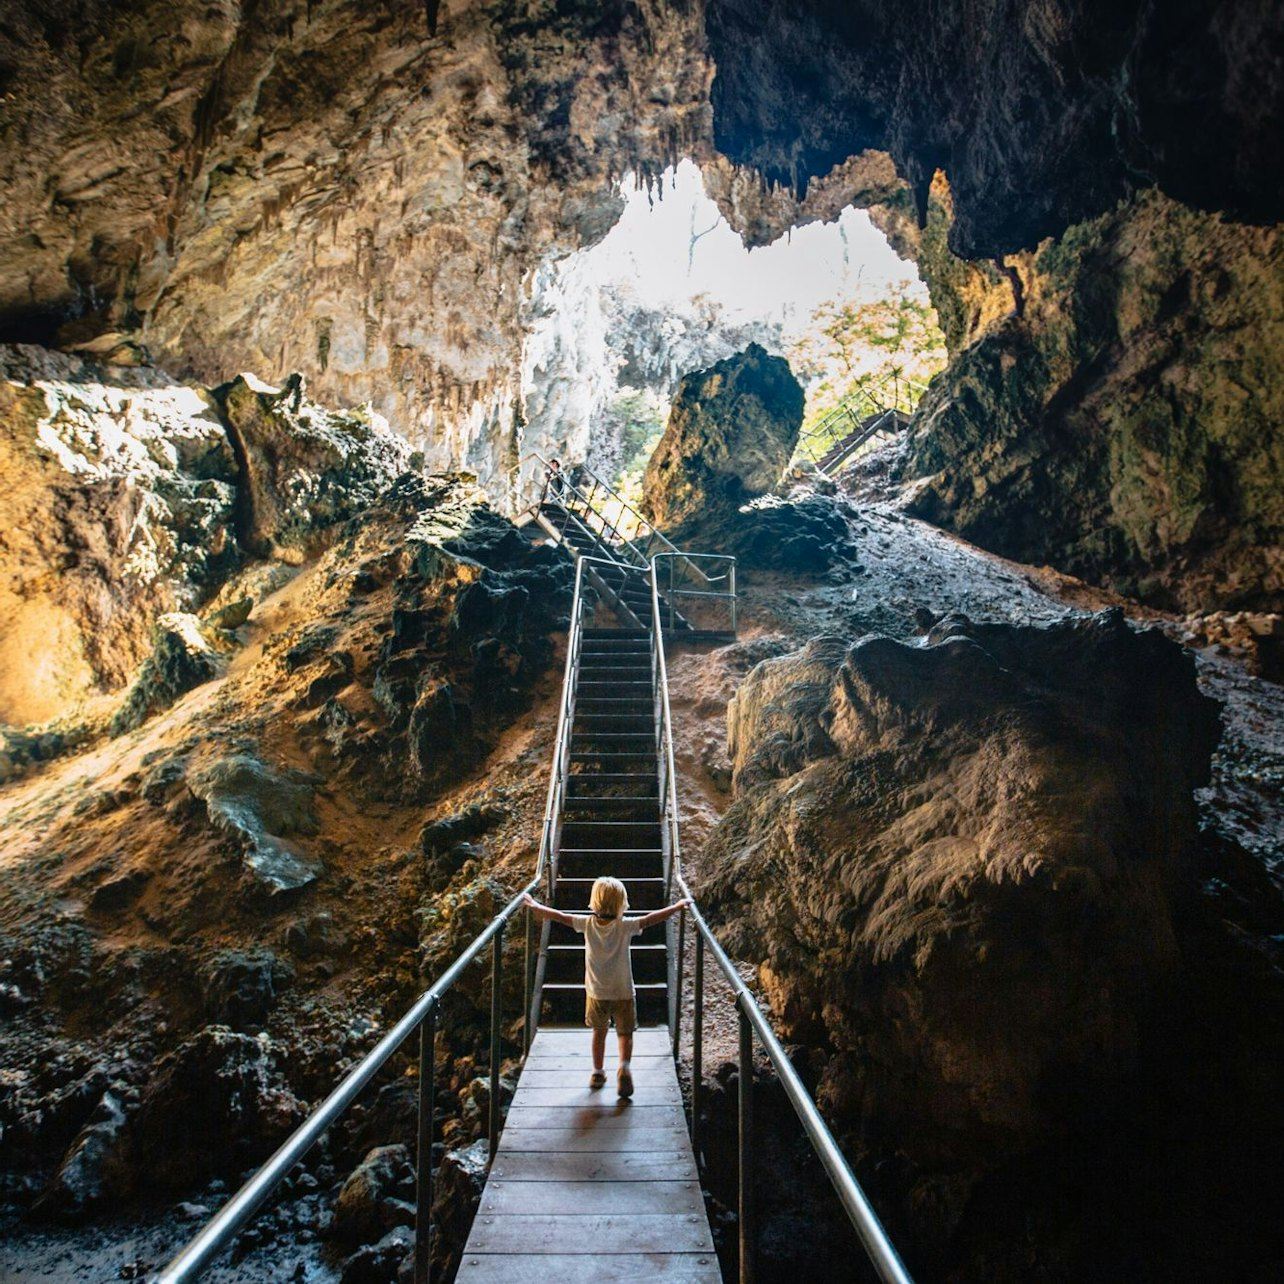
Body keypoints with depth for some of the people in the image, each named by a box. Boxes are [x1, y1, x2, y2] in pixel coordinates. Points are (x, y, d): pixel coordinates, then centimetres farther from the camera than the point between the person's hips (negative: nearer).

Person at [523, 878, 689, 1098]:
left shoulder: (587, 923, -10)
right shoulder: (625, 926, -16)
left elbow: (558, 916, -3)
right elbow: (652, 918, -15)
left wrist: (534, 906, 10)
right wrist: (678, 906, -5)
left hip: (596, 993, 2)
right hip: (623, 993, -2)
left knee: (599, 1032, 21)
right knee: (625, 1034, 10)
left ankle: (598, 1072, 30)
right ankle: (624, 1066, -14)